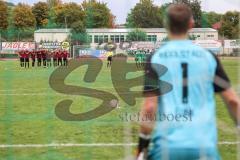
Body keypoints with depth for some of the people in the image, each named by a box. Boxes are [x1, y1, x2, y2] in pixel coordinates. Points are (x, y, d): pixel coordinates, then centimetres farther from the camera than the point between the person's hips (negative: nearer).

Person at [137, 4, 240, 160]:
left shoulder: (155, 59, -1)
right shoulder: (208, 57, 5)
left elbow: (150, 107, -6)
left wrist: (142, 147, 2)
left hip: (166, 145, -1)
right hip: (204, 145, 1)